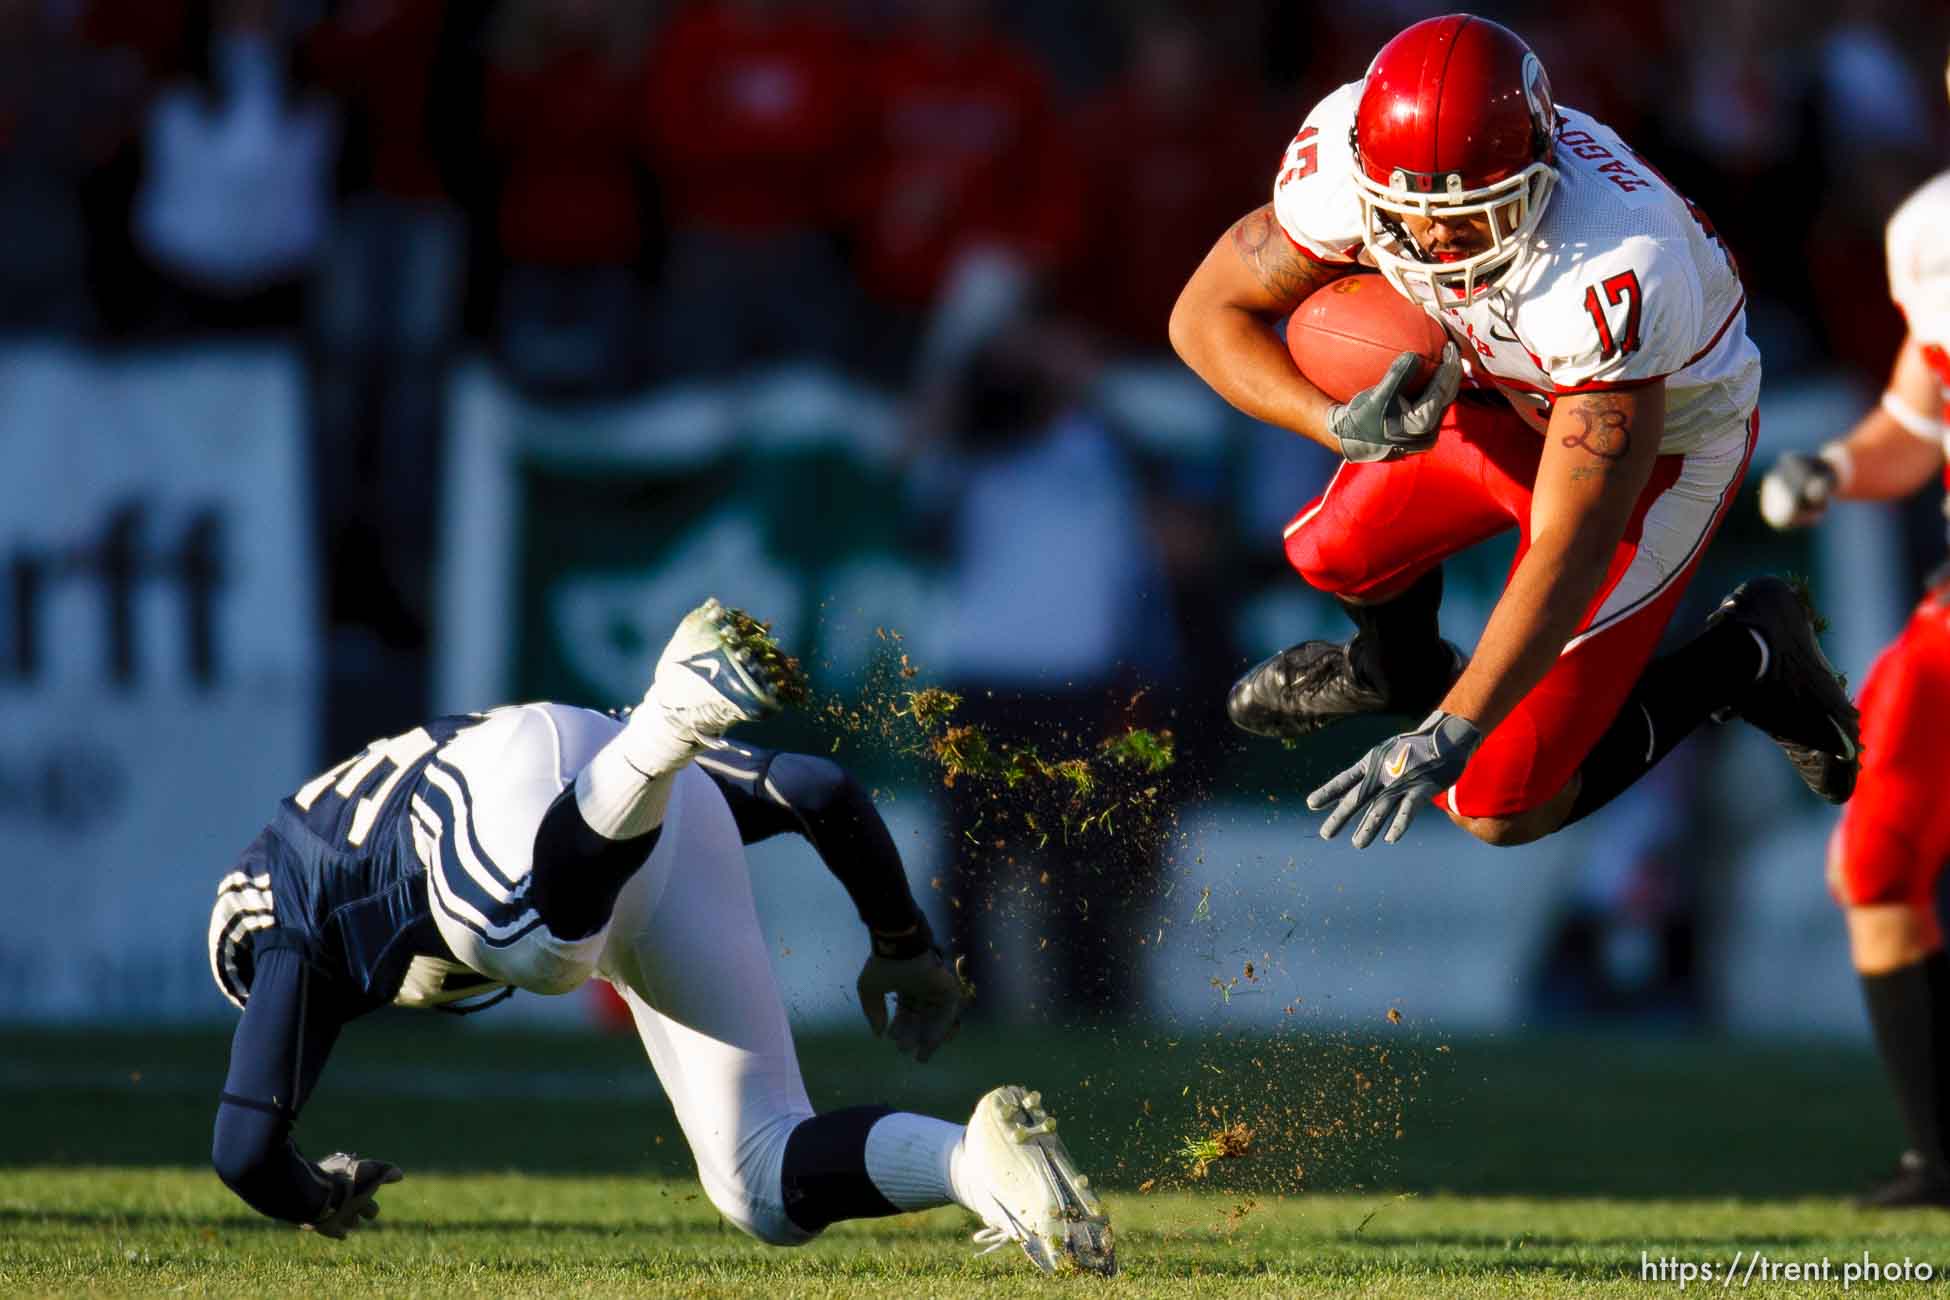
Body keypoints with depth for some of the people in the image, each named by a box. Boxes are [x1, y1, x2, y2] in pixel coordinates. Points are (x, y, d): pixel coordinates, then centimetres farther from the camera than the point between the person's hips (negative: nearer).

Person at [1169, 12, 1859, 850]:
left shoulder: (1612, 275, -44)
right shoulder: (1350, 158, -28)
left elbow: (1575, 551, -41)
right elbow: (1206, 313, -15)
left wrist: (1452, 737, -47)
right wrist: (1339, 425, -34)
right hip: (1504, 392, 6)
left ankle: (1741, 659, 14)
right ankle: (1398, 669, 52)